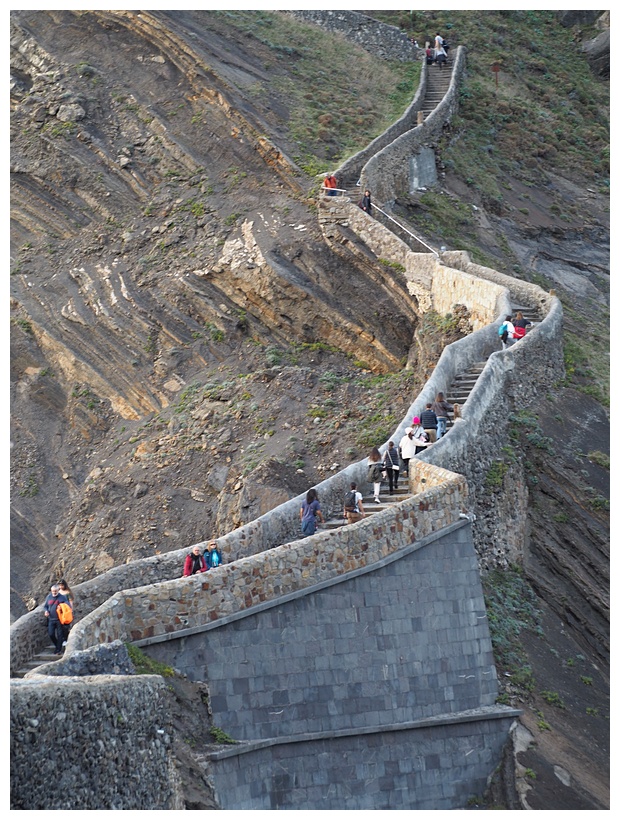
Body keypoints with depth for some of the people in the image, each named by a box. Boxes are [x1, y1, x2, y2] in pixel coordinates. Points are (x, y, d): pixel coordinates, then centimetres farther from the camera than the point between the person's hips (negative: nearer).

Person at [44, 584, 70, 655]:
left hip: (59, 620, -3)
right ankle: (57, 645, 23)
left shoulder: (62, 597, -2)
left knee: (60, 635, 0)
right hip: (51, 619, 3)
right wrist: (46, 611, -5)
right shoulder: (49, 597, 8)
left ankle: (58, 649, 9)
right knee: (51, 634, -1)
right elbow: (45, 606, 16)